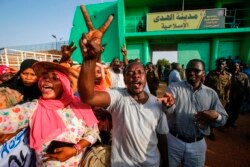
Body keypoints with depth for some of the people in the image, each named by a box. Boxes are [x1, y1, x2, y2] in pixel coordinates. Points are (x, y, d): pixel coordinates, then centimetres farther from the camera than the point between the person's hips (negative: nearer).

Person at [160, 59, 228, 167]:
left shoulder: (211, 93, 1)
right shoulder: (174, 87, -9)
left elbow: (223, 119, 3)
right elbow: (169, 110, -24)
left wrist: (215, 115, -20)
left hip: (197, 144, 2)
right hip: (173, 140, -2)